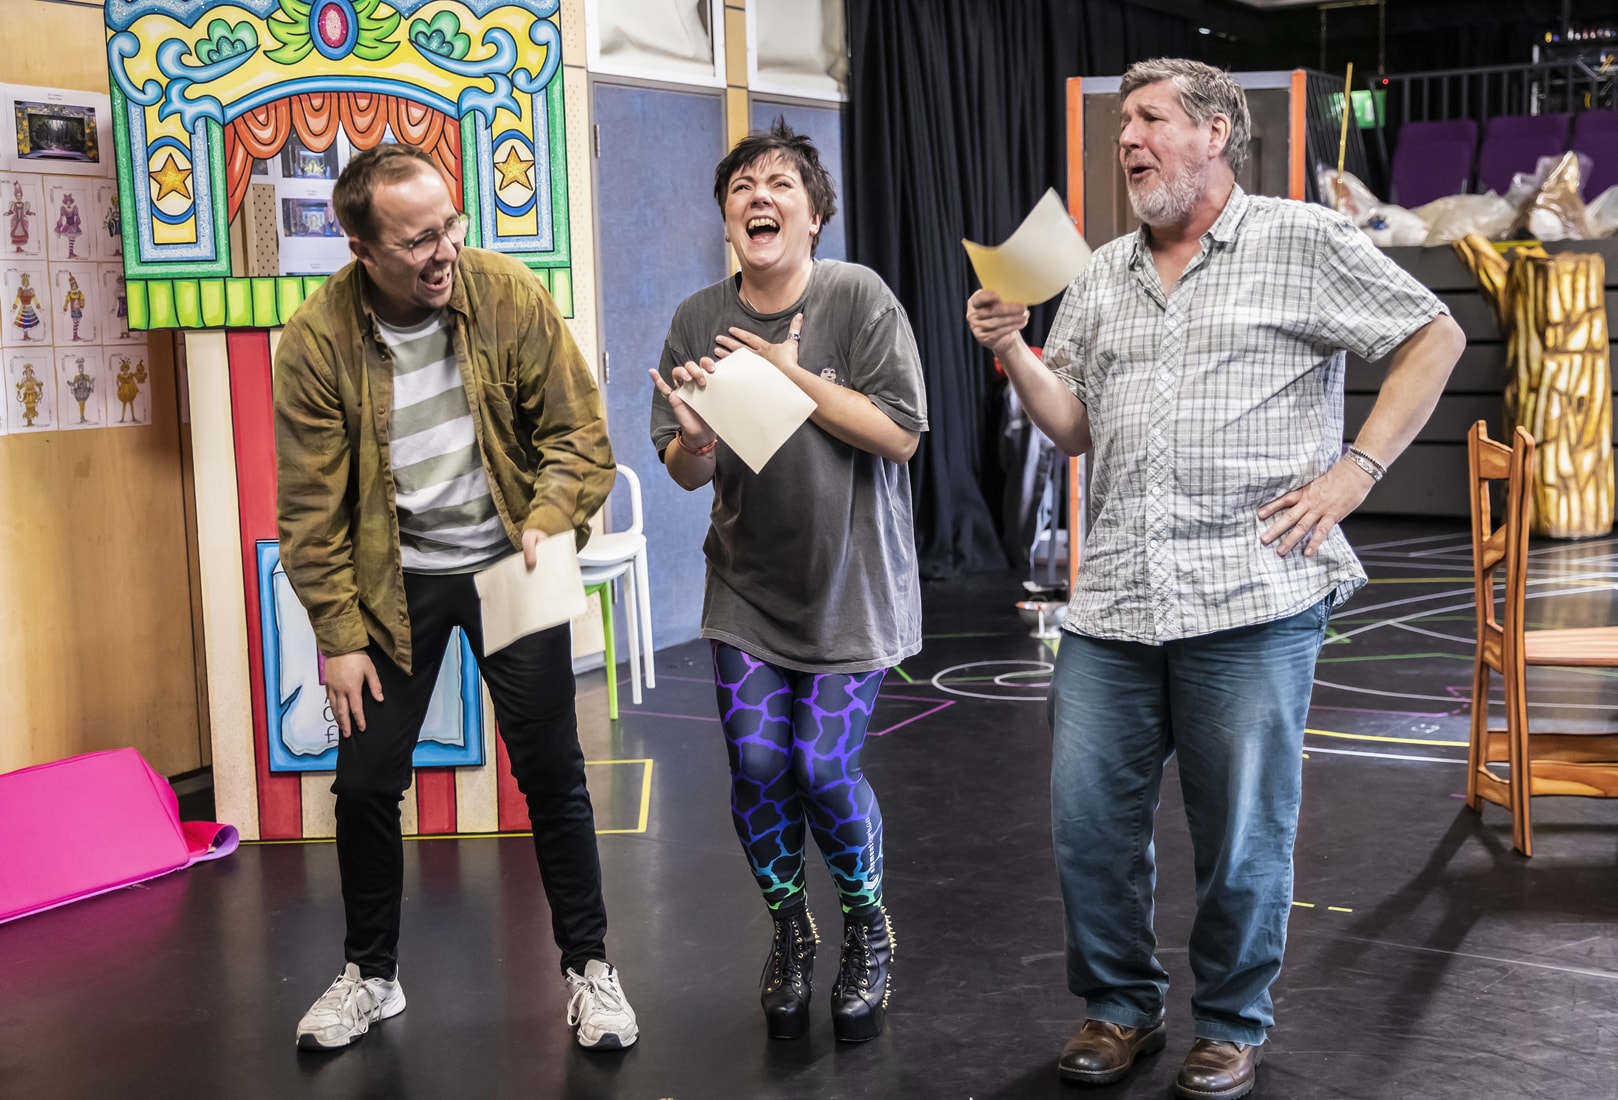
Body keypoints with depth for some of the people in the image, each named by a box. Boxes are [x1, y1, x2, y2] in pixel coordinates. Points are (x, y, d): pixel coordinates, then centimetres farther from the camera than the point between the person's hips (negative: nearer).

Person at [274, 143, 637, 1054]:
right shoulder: (317, 340, -14)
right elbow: (312, 507, -8)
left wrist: (548, 523, -23)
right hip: (392, 581, 1)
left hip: (507, 566, 0)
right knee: (366, 781, 6)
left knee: (552, 773, 3)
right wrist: (340, 635, -8)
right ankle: (372, 975, 28)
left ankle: (590, 967, 21)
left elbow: (580, 435, -6)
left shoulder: (512, 297, -13)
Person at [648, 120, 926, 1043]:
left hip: (851, 587, -3)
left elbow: (899, 435, -16)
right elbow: (686, 474, 1)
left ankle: (869, 930, 21)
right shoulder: (699, 321, -1)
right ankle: (790, 931, 25)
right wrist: (694, 438, -22)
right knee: (756, 765, -3)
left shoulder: (859, 298, -11)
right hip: (748, 589, 3)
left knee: (824, 768, -8)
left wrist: (794, 376, -20)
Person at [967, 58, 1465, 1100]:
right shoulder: (1102, 275, 16)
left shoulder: (1303, 241, 1)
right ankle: (1121, 1007, 27)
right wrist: (1014, 351, -1)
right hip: (1114, 604, 5)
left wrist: (1356, 469, -6)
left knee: (1242, 838, 6)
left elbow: (1435, 338, 2)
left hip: (1252, 598, -4)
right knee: (1089, 821, 6)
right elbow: (1075, 429, 16)